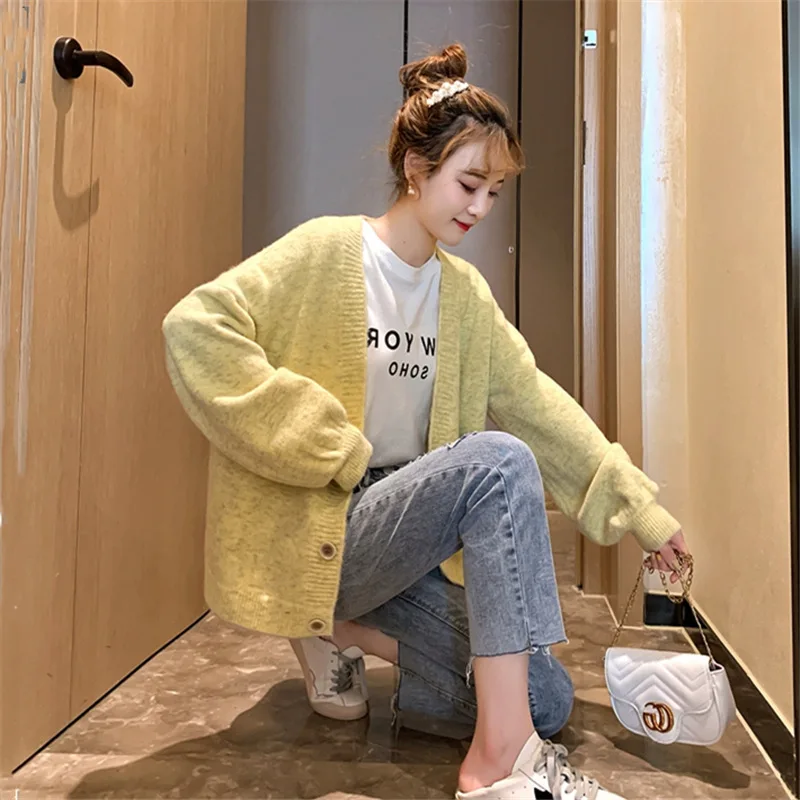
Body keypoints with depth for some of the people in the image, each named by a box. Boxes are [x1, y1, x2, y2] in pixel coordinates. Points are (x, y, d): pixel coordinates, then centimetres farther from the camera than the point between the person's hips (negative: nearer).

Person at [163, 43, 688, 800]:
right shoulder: (326, 252, -10)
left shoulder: (463, 291, 8)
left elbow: (534, 401, 5)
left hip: (410, 528, 7)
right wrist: (329, 449, -22)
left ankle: (344, 630, 11)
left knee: (547, 702, 0)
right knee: (500, 461, -31)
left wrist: (636, 504, 0)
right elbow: (195, 327, -21)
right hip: (323, 530, -6)